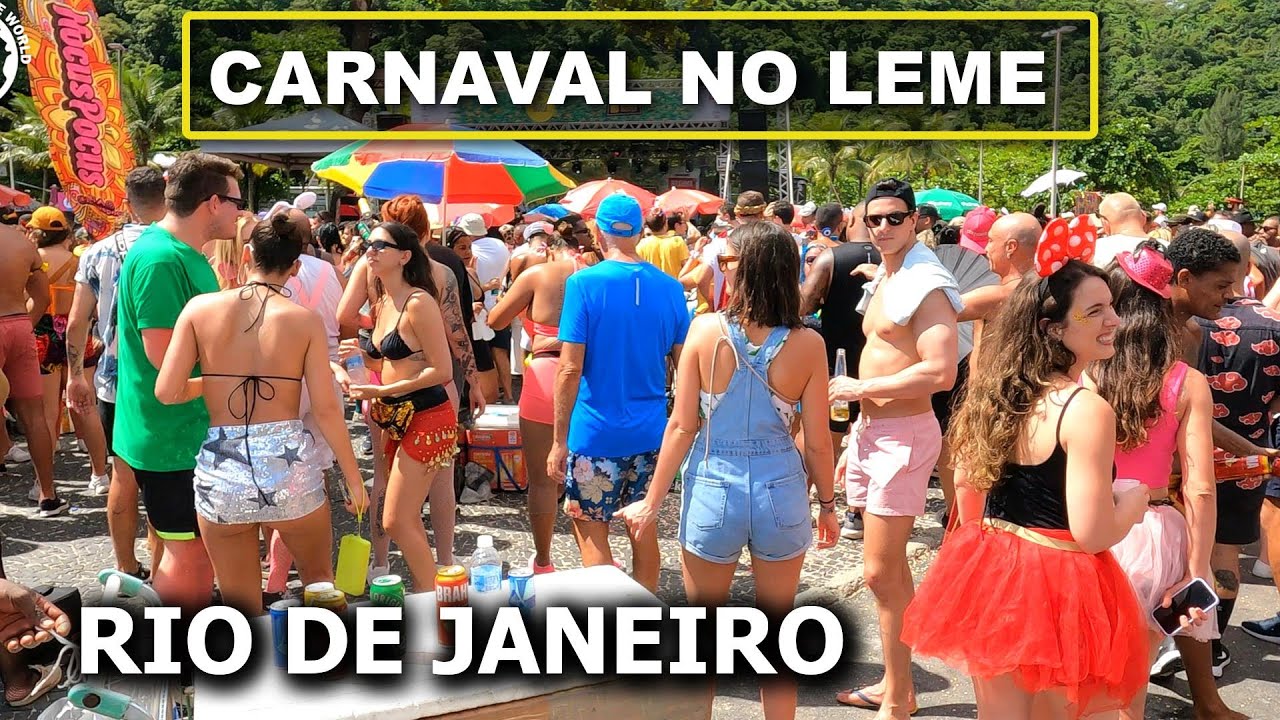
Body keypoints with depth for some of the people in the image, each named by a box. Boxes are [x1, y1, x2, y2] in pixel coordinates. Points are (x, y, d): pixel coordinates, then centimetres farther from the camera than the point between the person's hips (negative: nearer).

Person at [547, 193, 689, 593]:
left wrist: (559, 439, -8)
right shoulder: (669, 287, 1)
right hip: (650, 432, 5)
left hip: (596, 432, -5)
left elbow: (570, 368, -14)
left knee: (590, 530, 6)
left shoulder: (584, 283, -12)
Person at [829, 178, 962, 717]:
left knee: (881, 572, -7)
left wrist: (860, 388, -18)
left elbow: (940, 372, -25)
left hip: (904, 434, -10)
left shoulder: (926, 285, -14)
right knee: (890, 569, 16)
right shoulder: (882, 282, 16)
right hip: (871, 430, 10)